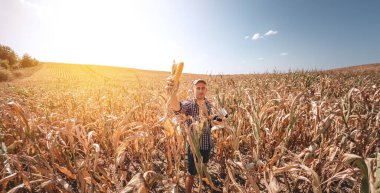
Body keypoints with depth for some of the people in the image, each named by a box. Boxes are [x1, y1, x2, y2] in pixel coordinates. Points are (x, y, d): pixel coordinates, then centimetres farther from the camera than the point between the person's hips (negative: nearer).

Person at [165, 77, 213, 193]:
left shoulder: (208, 104, -3)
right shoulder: (188, 104, -22)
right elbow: (177, 107, -48)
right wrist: (173, 93, -69)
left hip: (207, 144, 6)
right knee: (191, 174, 10)